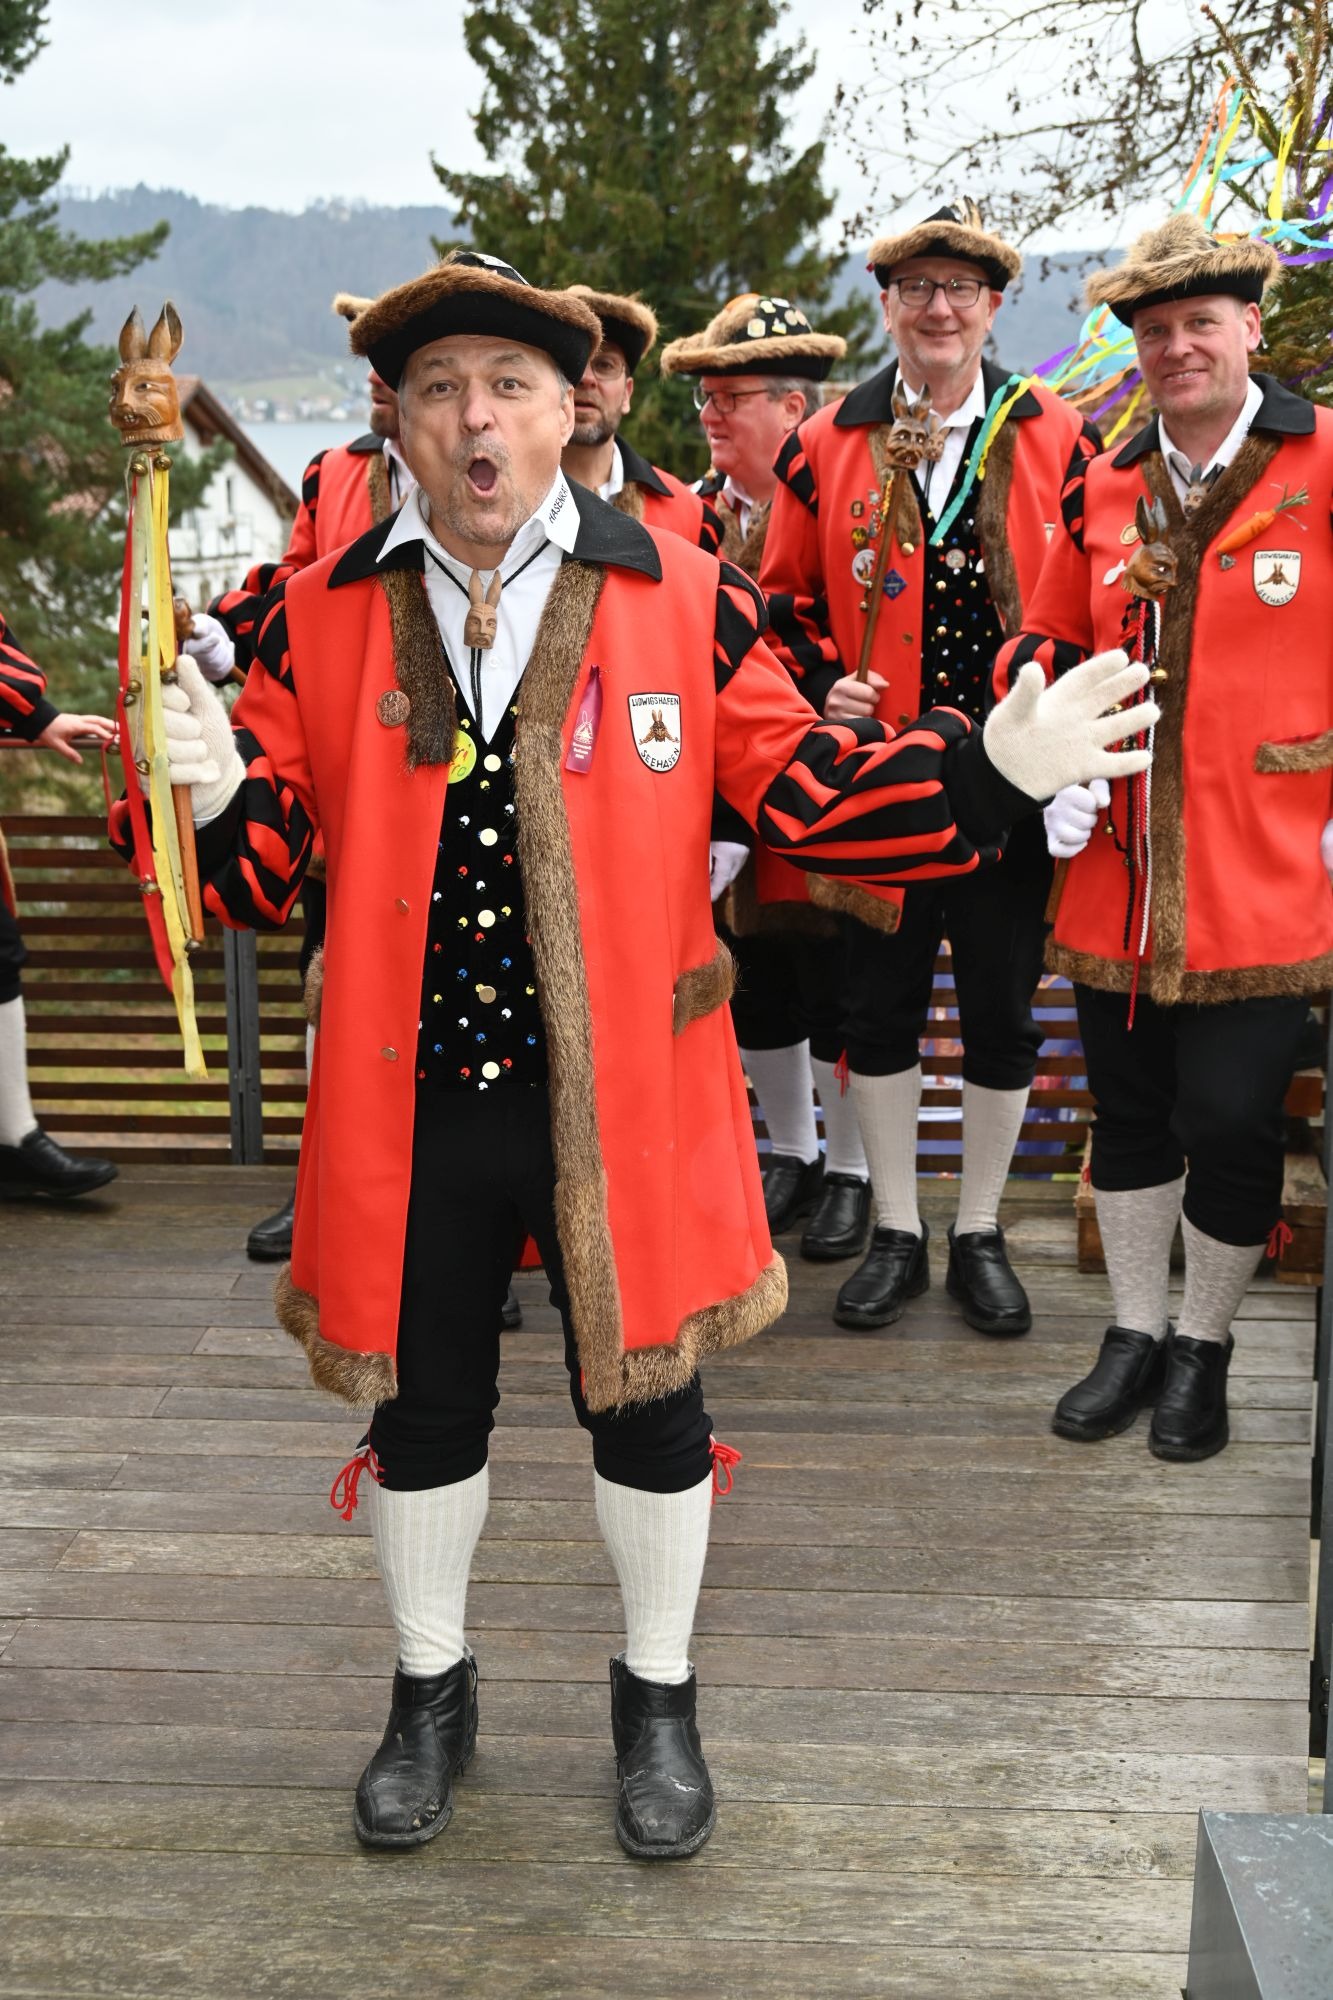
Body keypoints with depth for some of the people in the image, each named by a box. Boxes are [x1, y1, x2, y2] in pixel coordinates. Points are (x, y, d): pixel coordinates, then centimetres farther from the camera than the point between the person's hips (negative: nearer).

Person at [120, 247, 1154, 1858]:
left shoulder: (684, 599, -3)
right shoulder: (323, 619, 0)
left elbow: (798, 787, -2)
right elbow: (266, 867, -1)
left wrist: (994, 765, -15)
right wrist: (219, 789, -24)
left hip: (624, 1098, -1)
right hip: (410, 1104, 1)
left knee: (648, 1410, 13)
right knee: (422, 1410, 17)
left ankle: (656, 1699, 40)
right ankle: (431, 1694, 43)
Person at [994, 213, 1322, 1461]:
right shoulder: (1103, 493, 8)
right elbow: (1047, 643, 18)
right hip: (1117, 874, 4)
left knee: (1228, 1121, 1)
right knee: (1130, 1110, 14)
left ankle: (1203, 1346, 24)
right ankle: (1134, 1333, 31)